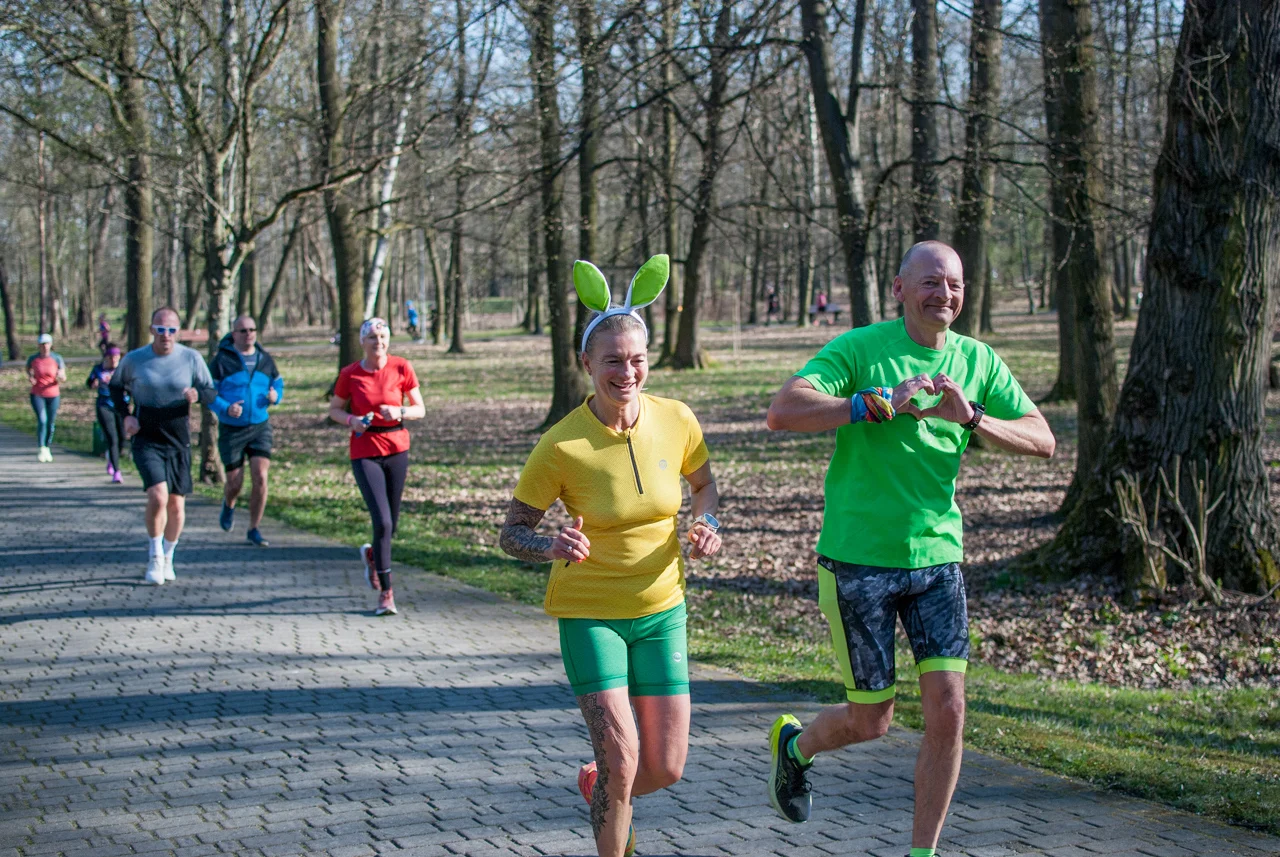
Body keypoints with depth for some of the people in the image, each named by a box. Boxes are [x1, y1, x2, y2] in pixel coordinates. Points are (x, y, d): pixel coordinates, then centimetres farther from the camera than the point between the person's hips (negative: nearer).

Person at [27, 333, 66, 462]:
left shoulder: (57, 358, -6)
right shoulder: (33, 358, -4)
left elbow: (63, 379, -2)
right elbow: (28, 370, 17)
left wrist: (60, 377, -26)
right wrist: (30, 378, -5)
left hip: (53, 395, 1)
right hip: (37, 394, -1)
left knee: (50, 423, 8)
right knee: (42, 420, -16)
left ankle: (47, 449, 27)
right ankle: (40, 450, -9)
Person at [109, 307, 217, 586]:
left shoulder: (191, 358, -2)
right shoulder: (134, 359, -3)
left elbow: (211, 392, 2)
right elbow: (116, 385, 14)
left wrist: (197, 394, -22)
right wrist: (125, 415, -3)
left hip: (179, 441, 2)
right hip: (146, 440, -2)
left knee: (176, 505, 7)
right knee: (158, 496, -20)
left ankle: (167, 558, 31)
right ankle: (154, 557, 0)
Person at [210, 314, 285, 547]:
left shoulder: (264, 359, 6)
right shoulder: (222, 360, -7)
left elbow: (278, 383, 17)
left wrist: (275, 396, -6)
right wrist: (226, 408, -24)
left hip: (260, 427, 2)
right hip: (231, 429, -2)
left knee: (260, 477, -11)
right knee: (235, 482, 3)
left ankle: (254, 530, 1)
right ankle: (228, 505, 41)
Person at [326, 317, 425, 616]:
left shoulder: (402, 368, -2)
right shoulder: (350, 375, -4)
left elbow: (420, 409, 3)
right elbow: (334, 410, 8)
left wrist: (400, 412, -17)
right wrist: (351, 420, -13)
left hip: (397, 450, 3)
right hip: (364, 452, -2)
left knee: (391, 524, 10)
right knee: (382, 522, -14)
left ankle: (371, 554, 46)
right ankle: (386, 594, -4)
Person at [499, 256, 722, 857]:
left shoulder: (676, 421, -8)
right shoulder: (562, 446, -18)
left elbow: (703, 482, 13)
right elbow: (512, 533, -9)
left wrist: (708, 526, -8)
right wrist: (552, 549, -31)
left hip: (660, 610, 4)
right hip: (589, 613, -4)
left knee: (666, 769, 5)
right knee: (621, 761, -14)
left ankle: (598, 787, 40)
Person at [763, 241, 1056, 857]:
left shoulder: (979, 361, 4)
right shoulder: (859, 350, -10)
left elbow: (1042, 441, -2)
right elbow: (782, 412, -22)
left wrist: (970, 417, -19)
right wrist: (879, 405, -29)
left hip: (937, 555, 4)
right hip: (858, 557, -4)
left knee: (948, 712, -4)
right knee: (871, 721, 5)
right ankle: (794, 744, 39)